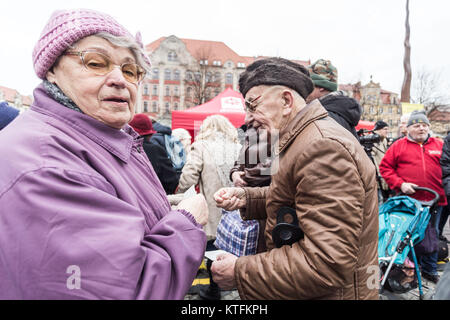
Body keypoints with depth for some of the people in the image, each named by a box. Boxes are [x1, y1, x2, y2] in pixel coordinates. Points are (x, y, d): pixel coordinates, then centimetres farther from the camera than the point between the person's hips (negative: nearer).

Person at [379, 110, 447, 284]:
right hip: (408, 200, -3)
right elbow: (385, 167, 0)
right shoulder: (399, 146, 2)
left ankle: (429, 269, 28)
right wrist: (400, 184, -11)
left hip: (434, 200, 3)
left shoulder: (439, 146, 10)